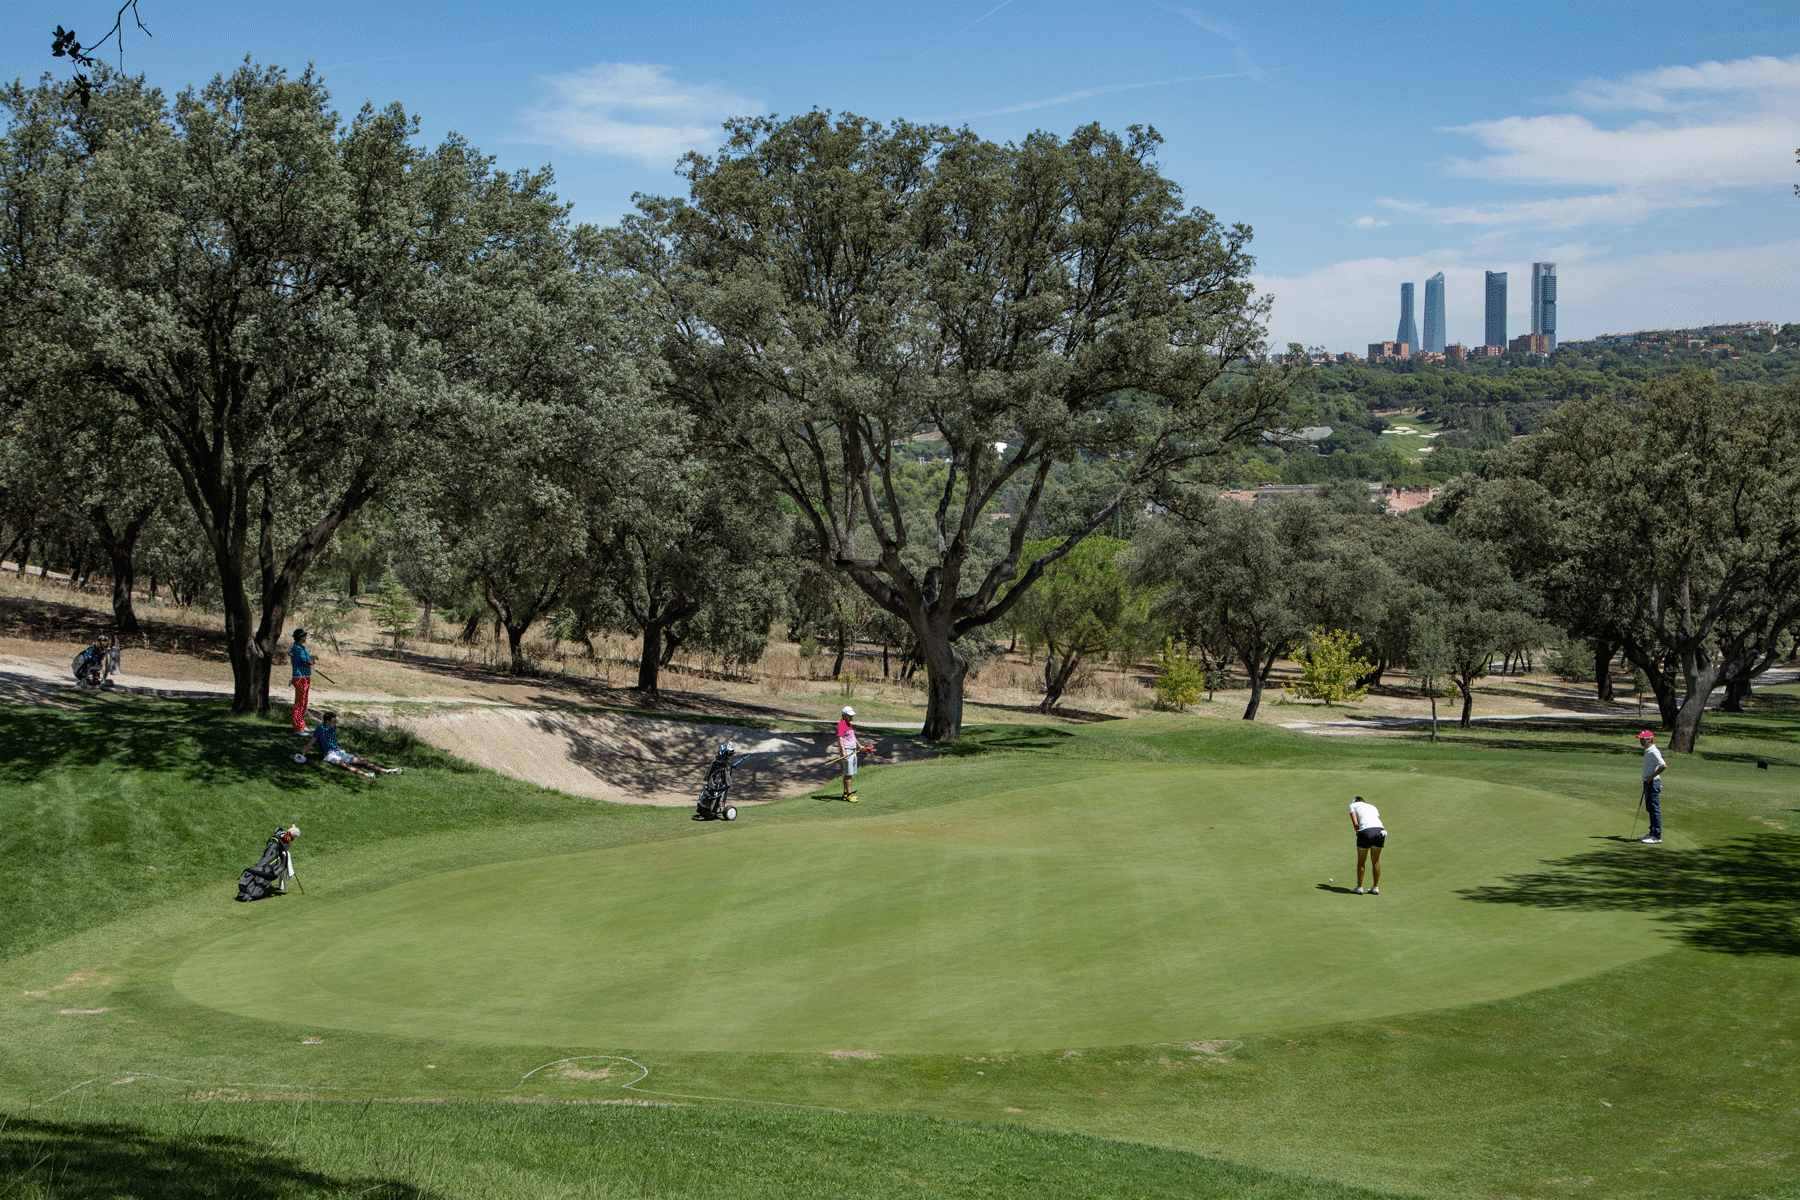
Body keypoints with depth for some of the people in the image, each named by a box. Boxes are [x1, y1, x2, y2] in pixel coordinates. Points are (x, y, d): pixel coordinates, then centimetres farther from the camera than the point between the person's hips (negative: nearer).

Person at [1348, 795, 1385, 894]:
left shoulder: (1353, 805, 19)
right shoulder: (1373, 807, 32)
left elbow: (1355, 823, 5)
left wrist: (1358, 833, 16)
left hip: (1366, 831, -4)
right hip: (1380, 830, 4)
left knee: (1361, 861, 11)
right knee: (1376, 860, 17)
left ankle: (1359, 887, 19)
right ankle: (1375, 888, 23)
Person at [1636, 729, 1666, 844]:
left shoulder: (1653, 752, -17)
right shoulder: (1647, 751, 15)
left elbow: (1663, 766, -26)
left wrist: (1652, 777, -19)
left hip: (1653, 783, -11)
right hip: (1648, 783, 11)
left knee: (1655, 810, -8)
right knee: (1650, 809, 16)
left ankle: (1657, 837, -6)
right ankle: (1652, 833, 23)